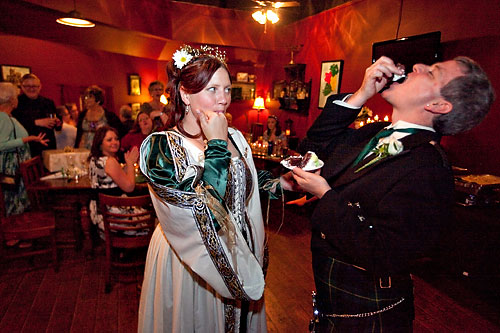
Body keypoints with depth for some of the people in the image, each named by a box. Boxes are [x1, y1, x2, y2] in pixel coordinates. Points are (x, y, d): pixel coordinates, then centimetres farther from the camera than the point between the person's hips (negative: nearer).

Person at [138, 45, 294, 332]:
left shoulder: (234, 137, -1)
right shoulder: (160, 146, -19)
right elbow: (204, 206, -30)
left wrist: (278, 182, -3)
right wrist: (217, 144, -25)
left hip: (239, 257, 5)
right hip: (188, 263, -5)